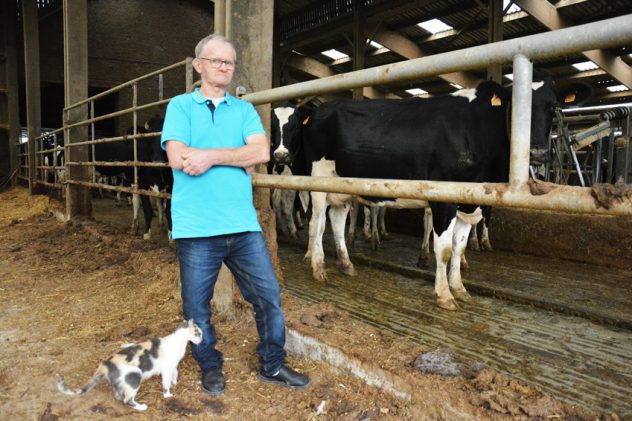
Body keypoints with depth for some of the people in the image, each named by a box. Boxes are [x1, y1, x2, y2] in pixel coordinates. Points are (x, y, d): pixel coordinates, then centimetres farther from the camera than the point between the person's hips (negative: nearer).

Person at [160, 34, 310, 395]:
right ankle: (211, 368, 35)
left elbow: (262, 152, -5)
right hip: (196, 228, -2)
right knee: (197, 306, 10)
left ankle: (273, 366, 28)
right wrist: (239, 157, -7)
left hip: (243, 224, 3)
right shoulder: (180, 106, 5)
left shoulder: (245, 110, 12)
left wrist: (211, 155, -14)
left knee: (269, 296, 7)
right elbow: (177, 158, -11)